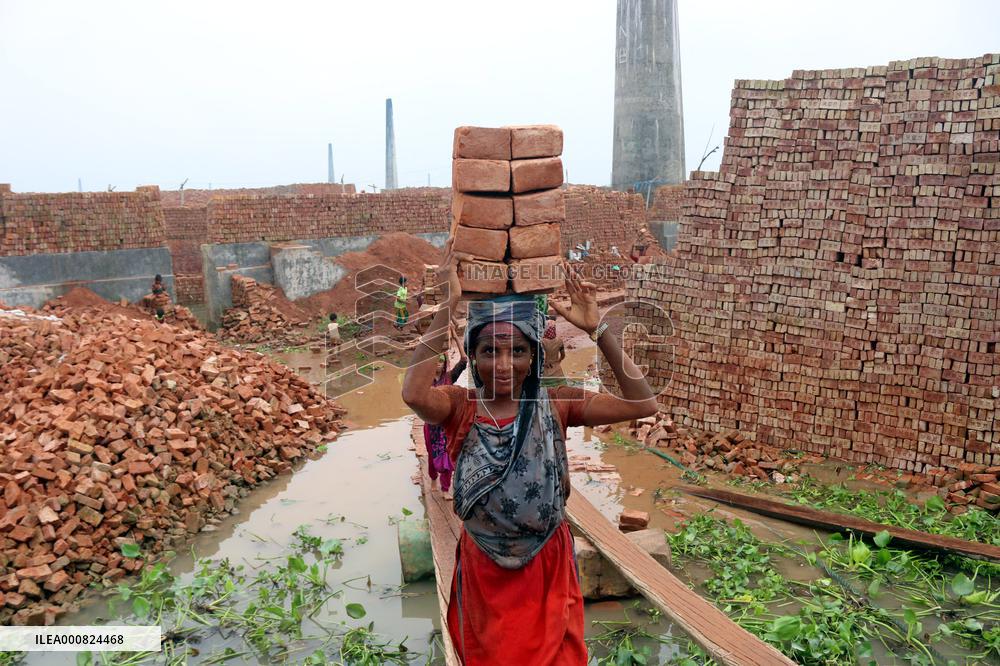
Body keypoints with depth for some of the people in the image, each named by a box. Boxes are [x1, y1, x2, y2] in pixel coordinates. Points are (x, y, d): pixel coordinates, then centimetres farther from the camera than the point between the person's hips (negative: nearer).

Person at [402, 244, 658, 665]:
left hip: (547, 570, 1)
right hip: (484, 572, 0)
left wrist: (597, 330, -25)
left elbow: (642, 404, -20)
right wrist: (449, 303, -35)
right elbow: (414, 394, -36)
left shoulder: (554, 406, -10)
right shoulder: (460, 407, -12)